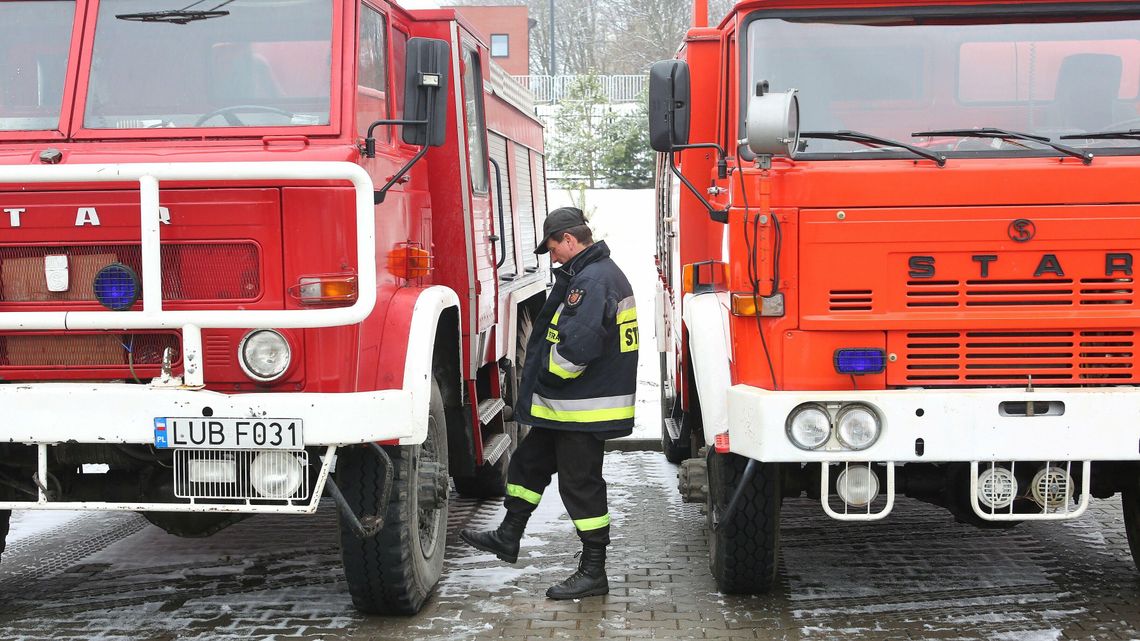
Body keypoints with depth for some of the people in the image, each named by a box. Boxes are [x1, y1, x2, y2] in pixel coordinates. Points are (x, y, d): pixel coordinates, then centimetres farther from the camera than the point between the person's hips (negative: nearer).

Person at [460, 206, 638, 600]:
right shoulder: (602, 274, 14)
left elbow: (576, 346, -31)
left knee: (581, 485, -2)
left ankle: (593, 573, 7)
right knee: (528, 463, 21)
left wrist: (546, 376, -13)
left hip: (582, 411, -11)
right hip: (567, 407, 11)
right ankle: (508, 537, 34)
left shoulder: (591, 281, -21)